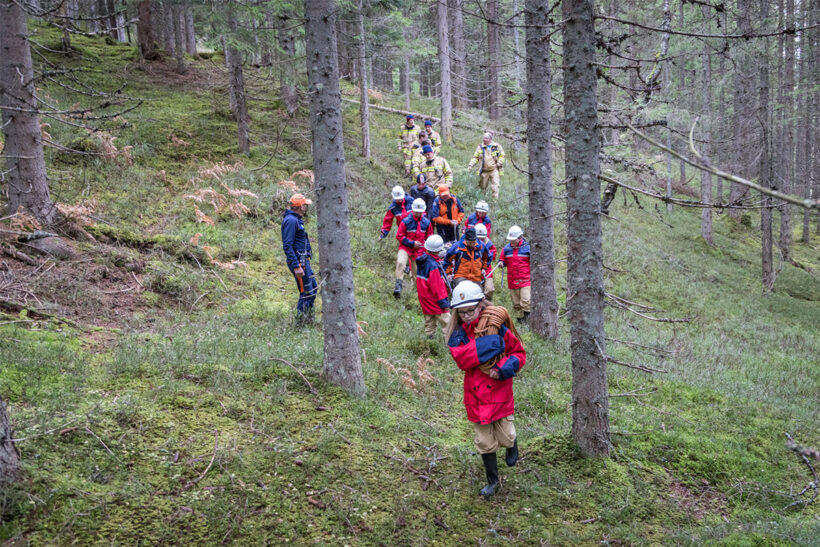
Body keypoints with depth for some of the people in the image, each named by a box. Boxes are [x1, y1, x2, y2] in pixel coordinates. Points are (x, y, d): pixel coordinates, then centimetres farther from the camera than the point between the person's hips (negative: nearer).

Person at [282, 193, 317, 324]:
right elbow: (287, 246, -23)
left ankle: (309, 319, 24)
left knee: (313, 288, 15)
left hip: (304, 260, 10)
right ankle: (301, 322, 2)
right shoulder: (291, 220, -18)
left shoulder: (297, 219, 15)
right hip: (297, 261, -10)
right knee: (306, 292, -6)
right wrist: (296, 266, -26)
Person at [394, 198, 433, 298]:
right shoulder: (406, 221, -10)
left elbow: (429, 236, 19)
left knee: (417, 270, 7)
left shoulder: (427, 222, 2)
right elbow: (399, 236, -8)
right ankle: (398, 284, -25)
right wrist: (412, 243, -14)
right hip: (405, 247, -3)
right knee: (400, 262, -28)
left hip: (419, 249, 3)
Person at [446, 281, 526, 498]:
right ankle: (492, 481, 30)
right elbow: (461, 359, -21)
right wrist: (486, 342, -28)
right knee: (484, 442, 10)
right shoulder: (458, 333, -4)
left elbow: (519, 352, 0)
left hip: (500, 392, -2)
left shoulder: (498, 327, -9)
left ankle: (512, 444, 43)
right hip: (476, 394, 2)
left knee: (505, 437, 4)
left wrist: (505, 368, -18)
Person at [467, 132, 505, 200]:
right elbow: (475, 157, 8)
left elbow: (502, 156, 12)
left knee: (495, 186, -11)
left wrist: (499, 162, -6)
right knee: (482, 187, 7)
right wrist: (470, 165, -5)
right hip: (484, 171, 2)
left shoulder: (497, 146, 2)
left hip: (494, 170, -2)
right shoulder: (480, 147, 5)